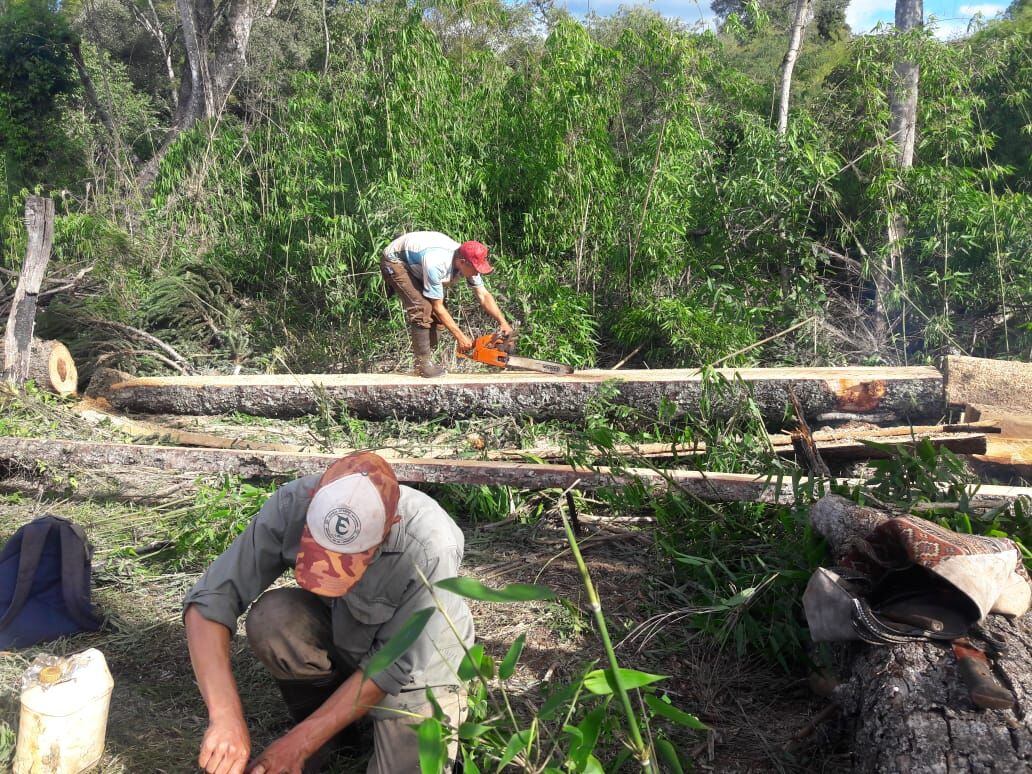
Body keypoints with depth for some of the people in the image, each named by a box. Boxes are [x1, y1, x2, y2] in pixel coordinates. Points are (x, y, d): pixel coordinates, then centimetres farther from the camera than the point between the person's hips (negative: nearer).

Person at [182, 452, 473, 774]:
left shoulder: (432, 550, -35)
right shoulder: (293, 505, -28)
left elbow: (393, 666, -25)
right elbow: (210, 600, -26)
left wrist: (301, 742, -24)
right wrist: (225, 716, -37)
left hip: (420, 660, -2)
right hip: (338, 630, 3)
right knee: (271, 619, -27)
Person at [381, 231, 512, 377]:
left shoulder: (467, 261, -20)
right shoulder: (436, 264, -40)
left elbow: (483, 295, -11)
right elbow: (438, 307, -30)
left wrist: (503, 322, -22)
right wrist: (460, 337, -26)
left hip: (415, 265, 8)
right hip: (394, 261, -8)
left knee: (432, 307, -1)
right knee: (423, 307, -22)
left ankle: (428, 358, 8)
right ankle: (423, 363, -13)